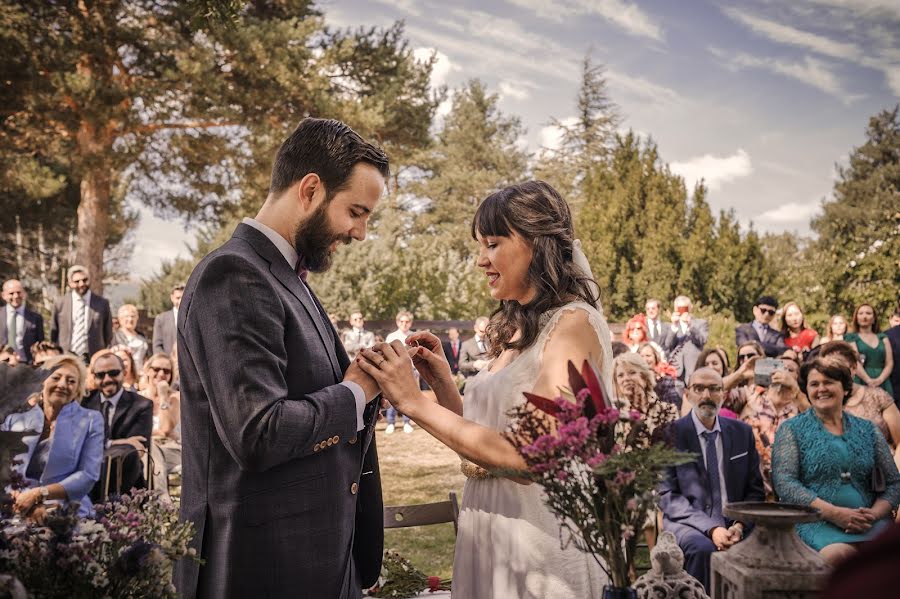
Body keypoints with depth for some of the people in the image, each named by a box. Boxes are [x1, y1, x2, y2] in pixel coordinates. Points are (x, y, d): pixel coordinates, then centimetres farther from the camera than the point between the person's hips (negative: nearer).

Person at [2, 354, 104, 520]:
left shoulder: (90, 420, 5)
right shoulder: (15, 417, 11)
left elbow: (88, 475, -3)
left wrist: (38, 494, -12)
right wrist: (25, 502, -11)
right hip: (16, 513, 2)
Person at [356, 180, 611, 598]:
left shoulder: (574, 323, -16)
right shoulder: (513, 330, 8)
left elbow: (529, 454, -24)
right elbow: (480, 450, 9)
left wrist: (414, 402, -22)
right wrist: (442, 383, -4)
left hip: (541, 547, -7)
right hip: (487, 538, 7)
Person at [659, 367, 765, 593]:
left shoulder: (742, 432, 10)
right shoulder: (670, 434, -2)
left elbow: (754, 490, 11)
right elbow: (667, 495, -7)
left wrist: (739, 525, -8)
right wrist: (710, 528, -18)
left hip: (733, 524, 3)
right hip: (689, 523, -3)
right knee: (703, 548, -34)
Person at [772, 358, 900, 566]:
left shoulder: (867, 430, 18)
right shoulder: (791, 429, 8)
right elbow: (784, 482, -4)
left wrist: (874, 514, -5)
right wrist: (835, 513, -14)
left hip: (867, 523, 3)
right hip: (815, 521, -3)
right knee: (838, 554, -36)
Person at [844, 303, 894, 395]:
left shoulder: (883, 338, 18)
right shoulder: (851, 338, 8)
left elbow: (889, 363, 8)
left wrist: (880, 380, -11)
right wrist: (869, 380, -20)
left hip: (882, 385, 3)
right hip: (860, 384, -3)